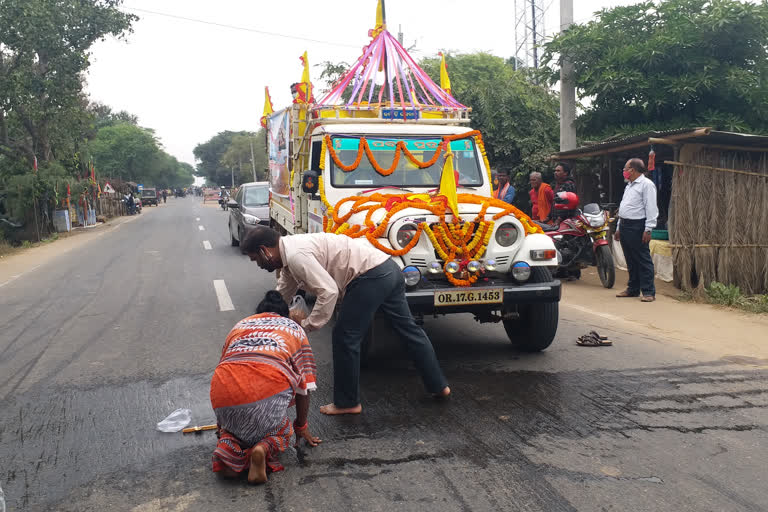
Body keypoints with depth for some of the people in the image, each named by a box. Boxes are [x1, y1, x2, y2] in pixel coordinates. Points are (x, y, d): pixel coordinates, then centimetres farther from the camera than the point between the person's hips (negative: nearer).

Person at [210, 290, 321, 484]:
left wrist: (222, 422, 54)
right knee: (281, 432, 26)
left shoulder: (239, 326, 34)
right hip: (269, 386, -2)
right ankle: (264, 448, -8)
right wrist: (301, 426, 38)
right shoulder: (295, 329, 28)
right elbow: (304, 386, 25)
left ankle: (228, 445, -2)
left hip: (223, 388, 3)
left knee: (234, 426, 33)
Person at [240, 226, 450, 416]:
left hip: (371, 276, -11)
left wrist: (308, 324, -13)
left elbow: (329, 291, -23)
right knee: (408, 328, 18)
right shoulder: (291, 251, 18)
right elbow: (280, 298, 30)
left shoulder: (295, 255, -15)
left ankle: (347, 403, 14)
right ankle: (439, 385, 30)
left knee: (345, 337, 1)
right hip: (389, 268, 11)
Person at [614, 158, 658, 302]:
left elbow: (651, 208, -14)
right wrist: (619, 228, 21)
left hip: (637, 227, -9)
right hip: (625, 226, 9)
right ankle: (633, 289, 19)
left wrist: (648, 230, -20)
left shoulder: (646, 184, -7)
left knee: (643, 260, -7)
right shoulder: (629, 185, 22)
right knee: (630, 260, 12)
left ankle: (648, 292, -6)